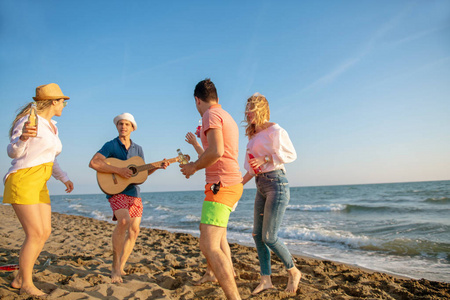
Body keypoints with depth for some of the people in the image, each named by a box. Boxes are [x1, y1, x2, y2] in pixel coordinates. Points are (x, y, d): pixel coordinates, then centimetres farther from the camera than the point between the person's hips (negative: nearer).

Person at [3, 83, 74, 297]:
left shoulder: (51, 127, 15)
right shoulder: (30, 121, -12)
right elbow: (13, 153, -17)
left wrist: (64, 178, 11)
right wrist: (23, 137, -38)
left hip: (39, 185, 9)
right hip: (22, 181, -9)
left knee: (45, 232, 5)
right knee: (35, 234, -10)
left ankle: (19, 279, 18)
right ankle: (27, 284, 6)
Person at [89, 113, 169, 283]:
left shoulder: (138, 149, 13)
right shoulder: (110, 145, -3)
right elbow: (93, 163, -17)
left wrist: (158, 166, -1)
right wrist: (119, 170, -24)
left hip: (134, 193, 6)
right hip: (116, 190, -6)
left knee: (134, 231, 1)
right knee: (123, 221, -28)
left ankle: (121, 267, 16)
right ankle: (115, 266, -14)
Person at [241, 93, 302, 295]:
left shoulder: (274, 130, -6)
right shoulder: (253, 136, 17)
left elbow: (291, 154, -10)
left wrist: (264, 160, -17)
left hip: (276, 183, -8)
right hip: (261, 187, 8)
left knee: (269, 237, -7)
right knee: (257, 235, 6)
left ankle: (294, 272, 16)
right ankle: (265, 280, 17)